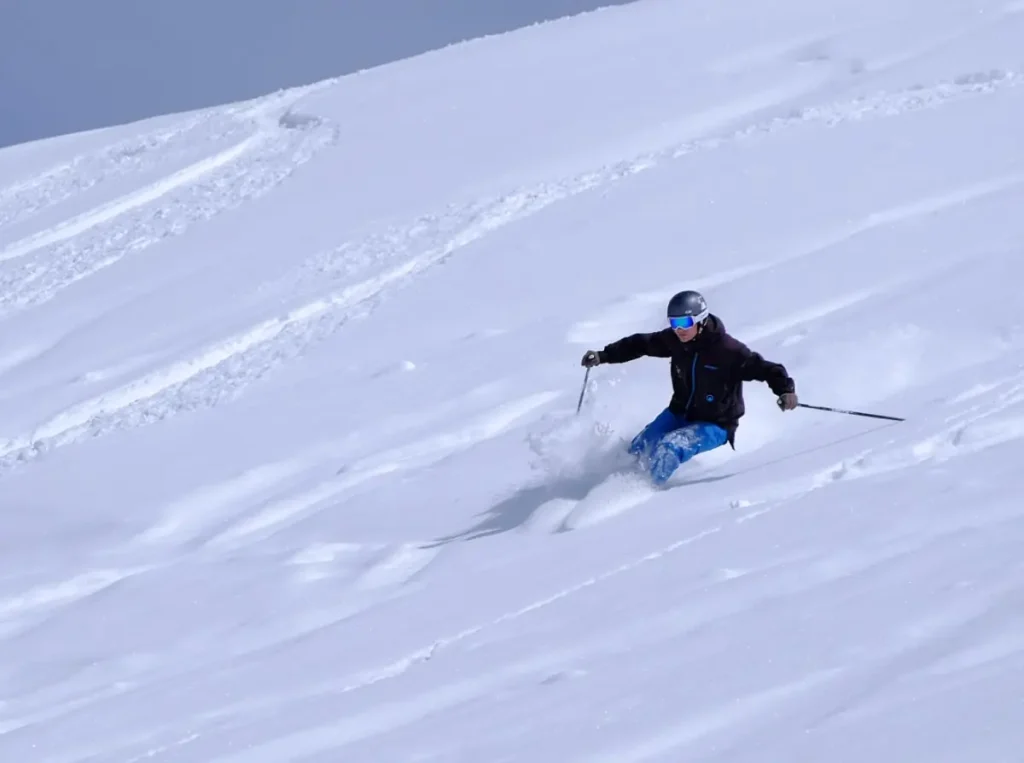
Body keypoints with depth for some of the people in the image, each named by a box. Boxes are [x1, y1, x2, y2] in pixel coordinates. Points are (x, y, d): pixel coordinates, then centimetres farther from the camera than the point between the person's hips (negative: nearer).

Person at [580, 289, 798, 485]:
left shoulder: (727, 350, -26)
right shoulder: (674, 340, -10)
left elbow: (762, 367, -27)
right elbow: (640, 345, 4)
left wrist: (785, 389, -45)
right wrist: (603, 356, 1)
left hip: (715, 425, -6)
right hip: (680, 413, 6)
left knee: (667, 449, -27)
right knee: (638, 450, -3)